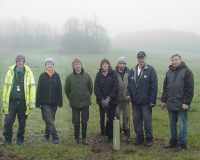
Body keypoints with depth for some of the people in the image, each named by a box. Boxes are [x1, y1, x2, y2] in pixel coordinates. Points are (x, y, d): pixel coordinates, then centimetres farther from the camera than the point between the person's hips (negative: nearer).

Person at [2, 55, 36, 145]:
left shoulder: (28, 72, 0)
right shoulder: (10, 72, 3)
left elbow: (32, 87, -1)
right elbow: (5, 87, 5)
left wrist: (32, 103, -4)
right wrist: (4, 102, 3)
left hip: (23, 102, 0)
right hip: (11, 101, 0)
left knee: (22, 123, 9)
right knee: (8, 122, -1)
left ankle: (20, 139, 26)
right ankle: (7, 139, 18)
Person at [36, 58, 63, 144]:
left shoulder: (56, 76, 2)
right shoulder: (42, 76, -2)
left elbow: (59, 89, 3)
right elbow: (39, 90, -1)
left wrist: (60, 102, 1)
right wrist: (38, 103, -4)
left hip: (54, 102, 2)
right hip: (45, 103, -2)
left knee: (50, 120, 13)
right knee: (50, 121, -7)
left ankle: (47, 135, 32)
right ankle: (55, 137, -5)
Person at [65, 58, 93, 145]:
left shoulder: (87, 76, -3)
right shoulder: (70, 77, -5)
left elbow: (90, 87, 8)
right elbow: (67, 90, 6)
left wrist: (87, 97, 9)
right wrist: (71, 99, 8)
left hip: (85, 103, 1)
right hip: (75, 104, 0)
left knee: (85, 122, 5)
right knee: (76, 122, 6)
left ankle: (84, 138, 17)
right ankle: (77, 138, 20)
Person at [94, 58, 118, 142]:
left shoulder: (113, 74, -1)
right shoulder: (98, 75, 4)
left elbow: (115, 87, -5)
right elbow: (96, 88, 1)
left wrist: (109, 98, -12)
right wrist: (102, 99, -8)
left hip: (112, 100, -2)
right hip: (101, 101, 2)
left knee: (111, 118, -2)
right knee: (102, 118, 5)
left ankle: (110, 136, 5)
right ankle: (103, 134, 15)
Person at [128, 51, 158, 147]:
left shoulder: (150, 70, -5)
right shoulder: (133, 71, 9)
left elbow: (154, 86, -9)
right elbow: (129, 85, 14)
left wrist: (152, 100, -13)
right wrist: (129, 95, 2)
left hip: (146, 102, -4)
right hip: (135, 101, 5)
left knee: (147, 121, 2)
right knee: (136, 121, 10)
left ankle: (149, 139, 14)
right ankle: (139, 138, 23)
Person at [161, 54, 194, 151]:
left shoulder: (186, 71, -6)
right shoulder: (169, 72, 13)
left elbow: (190, 89, -10)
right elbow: (165, 87, 17)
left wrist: (186, 102, -15)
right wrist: (164, 100, 12)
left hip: (181, 104, -6)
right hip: (171, 104, 6)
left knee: (182, 124, 0)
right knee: (172, 124, 13)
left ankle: (182, 144, 9)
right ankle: (173, 142, 23)